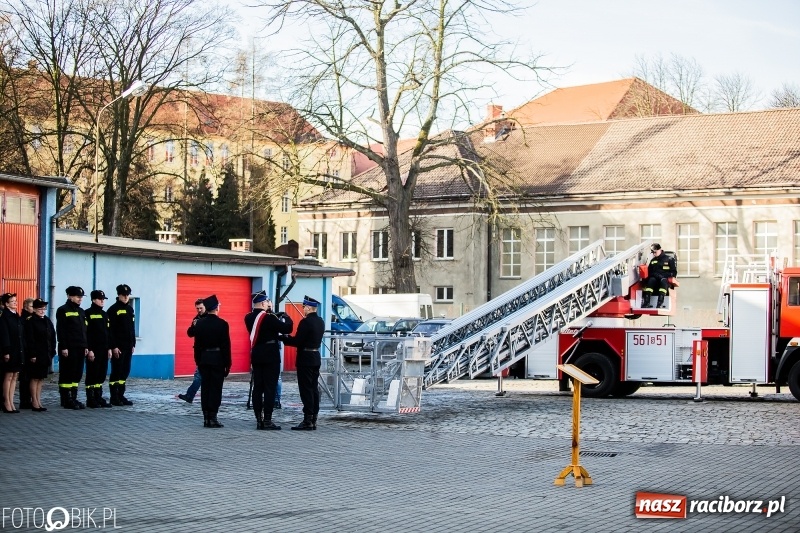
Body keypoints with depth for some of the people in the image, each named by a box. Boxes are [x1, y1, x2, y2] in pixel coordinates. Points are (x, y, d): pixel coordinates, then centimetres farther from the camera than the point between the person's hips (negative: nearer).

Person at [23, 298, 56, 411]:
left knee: (41, 378, 10)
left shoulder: (47, 321, 12)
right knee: (35, 378, -1)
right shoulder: (30, 321, -8)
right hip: (36, 355, -6)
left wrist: (52, 352, 6)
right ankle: (34, 403, 3)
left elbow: (52, 337, 14)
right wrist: (32, 355, -18)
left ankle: (38, 402, 14)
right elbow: (30, 339, -13)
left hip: (46, 354, 6)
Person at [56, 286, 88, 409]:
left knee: (77, 374, 9)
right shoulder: (63, 311, -5)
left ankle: (73, 398, 15)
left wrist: (86, 346, 13)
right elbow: (60, 330, -11)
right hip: (68, 348, -8)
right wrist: (63, 347, -17)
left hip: (80, 348, 8)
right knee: (66, 374, -4)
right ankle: (66, 400, -1)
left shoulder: (81, 312, 18)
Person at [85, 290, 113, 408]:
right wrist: (89, 350, -17)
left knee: (102, 375, 9)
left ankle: (98, 397, 16)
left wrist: (109, 348, 12)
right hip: (93, 350, -7)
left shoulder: (104, 314, 16)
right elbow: (86, 333, -12)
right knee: (92, 374, -4)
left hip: (104, 350, 7)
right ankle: (90, 399, 0)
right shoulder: (88, 313, -7)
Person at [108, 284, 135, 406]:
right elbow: (110, 330, -13)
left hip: (128, 346, 7)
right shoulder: (113, 309, -8)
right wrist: (114, 346, -17)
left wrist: (133, 344, 14)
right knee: (116, 371, -4)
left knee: (125, 371, 8)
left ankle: (121, 396, 15)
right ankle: (114, 397, 0)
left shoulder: (130, 309, 15)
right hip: (118, 346, -7)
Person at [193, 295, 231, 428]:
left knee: (205, 388, 7)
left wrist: (198, 361, 13)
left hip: (204, 359, 4)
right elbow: (226, 346, -9)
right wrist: (227, 364, -4)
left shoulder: (199, 323, 2)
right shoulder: (222, 324, -10)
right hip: (217, 360, -4)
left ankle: (206, 418, 8)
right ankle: (212, 418, -5)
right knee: (215, 388, -2)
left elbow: (197, 345, 6)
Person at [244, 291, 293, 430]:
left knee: (257, 388, 8)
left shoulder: (249, 318, 6)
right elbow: (287, 329, -15)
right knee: (270, 388, -4)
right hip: (270, 356, -7)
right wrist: (286, 318, 4)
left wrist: (270, 312, 13)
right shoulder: (268, 318, -16)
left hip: (256, 356, 7)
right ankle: (267, 420, -6)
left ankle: (259, 420, 8)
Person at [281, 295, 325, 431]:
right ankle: (313, 420, 13)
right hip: (316, 359, 9)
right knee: (314, 389, 10)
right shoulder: (320, 322, 11)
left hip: (305, 360, -9)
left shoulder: (306, 322, -17)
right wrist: (288, 338, 12)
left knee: (306, 390, -6)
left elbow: (297, 342, -18)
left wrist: (283, 338, -5)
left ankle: (307, 421, -6)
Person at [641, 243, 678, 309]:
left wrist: (663, 275, -11)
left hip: (666, 279, -2)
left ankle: (660, 303, -51)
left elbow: (674, 272, 3)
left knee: (663, 280, -38)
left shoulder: (669, 259, 7)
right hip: (655, 279, 2)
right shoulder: (653, 261, 18)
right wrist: (655, 274, -8)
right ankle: (646, 302, -46)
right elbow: (649, 272, 14)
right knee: (651, 280, -33)